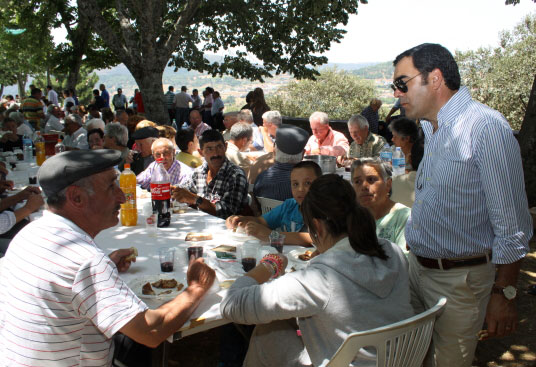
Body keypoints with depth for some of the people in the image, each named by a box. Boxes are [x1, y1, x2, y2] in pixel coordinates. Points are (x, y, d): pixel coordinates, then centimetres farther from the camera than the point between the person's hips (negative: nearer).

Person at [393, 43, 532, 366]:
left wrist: (504, 294, -15)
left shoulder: (487, 127, -19)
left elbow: (512, 227, -18)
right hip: (418, 267, 8)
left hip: (460, 279, -7)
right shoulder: (429, 128, 8)